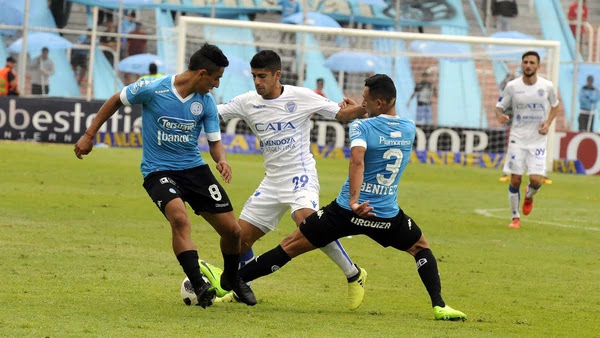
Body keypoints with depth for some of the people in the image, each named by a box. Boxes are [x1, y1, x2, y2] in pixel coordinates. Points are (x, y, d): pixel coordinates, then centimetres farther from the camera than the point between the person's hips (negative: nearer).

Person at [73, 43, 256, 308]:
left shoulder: (206, 102, -4)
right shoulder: (151, 89, -16)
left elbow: (214, 142, 5)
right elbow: (116, 101, 1)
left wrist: (221, 159, -19)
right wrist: (89, 135, 3)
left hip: (194, 168, 5)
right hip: (158, 170, -4)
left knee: (232, 229, 2)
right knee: (180, 218, -34)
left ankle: (232, 280, 31)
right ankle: (199, 286, -30)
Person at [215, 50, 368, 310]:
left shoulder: (300, 97, -8)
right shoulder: (247, 102, 3)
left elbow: (341, 114, -2)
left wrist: (364, 108, -20)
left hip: (300, 175, -6)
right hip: (272, 180, 6)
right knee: (241, 235, 2)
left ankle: (353, 275, -18)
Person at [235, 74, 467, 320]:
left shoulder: (361, 127, -10)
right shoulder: (410, 129, 5)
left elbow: (357, 160, -28)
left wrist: (354, 201, -37)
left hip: (346, 211, -3)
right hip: (388, 215, 3)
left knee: (291, 245, 5)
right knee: (421, 247, 28)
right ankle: (439, 306, 11)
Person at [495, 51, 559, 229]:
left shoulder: (547, 86, -3)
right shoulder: (512, 86, -4)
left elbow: (555, 105, 14)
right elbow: (499, 106, 4)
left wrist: (548, 123, -3)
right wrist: (500, 115, -20)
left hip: (538, 139, 0)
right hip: (517, 138, 0)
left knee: (536, 179, -12)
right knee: (515, 179, -2)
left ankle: (529, 196, 26)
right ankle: (515, 217, 15)